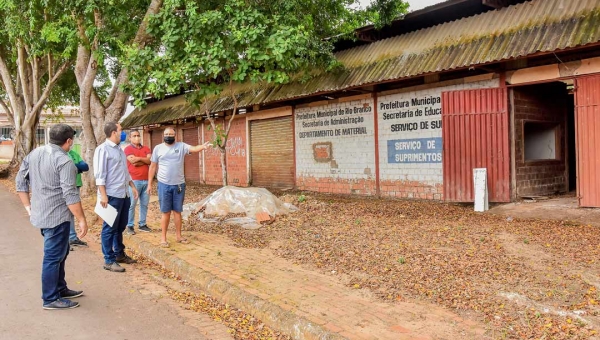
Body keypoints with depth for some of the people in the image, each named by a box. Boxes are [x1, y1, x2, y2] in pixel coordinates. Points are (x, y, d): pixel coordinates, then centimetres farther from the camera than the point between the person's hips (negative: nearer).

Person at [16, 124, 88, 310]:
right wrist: (82, 219, -17)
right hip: (57, 217, -9)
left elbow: (20, 180, 12)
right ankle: (50, 299, 11)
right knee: (54, 256, 1)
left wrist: (29, 207, 17)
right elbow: (70, 195, -22)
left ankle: (60, 288, 31)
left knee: (60, 252, 21)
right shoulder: (64, 161, -19)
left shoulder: (34, 153, 8)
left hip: (40, 214, 9)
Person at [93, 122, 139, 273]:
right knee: (109, 228, 0)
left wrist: (132, 186, 21)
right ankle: (109, 261, 7)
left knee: (120, 226, 17)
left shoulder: (119, 149, 15)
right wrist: (103, 195, -21)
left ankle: (119, 254, 31)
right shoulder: (102, 149, -12)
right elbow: (99, 174, -17)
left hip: (124, 194, 9)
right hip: (112, 195, -9)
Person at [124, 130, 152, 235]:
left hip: (146, 180, 5)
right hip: (134, 180, -5)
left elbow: (151, 160, -2)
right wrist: (146, 160, -3)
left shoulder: (146, 148, 13)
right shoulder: (128, 149, -1)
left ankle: (142, 224, 17)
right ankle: (130, 226, 6)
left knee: (144, 204, 8)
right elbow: (133, 162, -14)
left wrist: (139, 158, -13)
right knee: (132, 204, -2)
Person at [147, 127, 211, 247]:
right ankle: (163, 238, 14)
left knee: (177, 211, 12)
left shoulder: (181, 146, -1)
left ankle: (178, 236, 23)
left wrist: (202, 147, -43)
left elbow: (194, 148, -20)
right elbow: (152, 166, 5)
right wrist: (149, 184, 4)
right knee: (166, 212, 4)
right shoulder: (158, 148, 1)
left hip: (179, 184, 1)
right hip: (164, 184, -1)